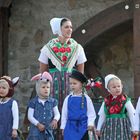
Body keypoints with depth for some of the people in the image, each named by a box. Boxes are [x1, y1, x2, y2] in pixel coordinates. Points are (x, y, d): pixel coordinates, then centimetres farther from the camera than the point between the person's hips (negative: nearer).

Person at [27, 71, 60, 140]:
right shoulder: (33, 102, -2)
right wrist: (38, 124, -16)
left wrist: (55, 120, -16)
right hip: (36, 131, -3)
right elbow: (30, 116, -4)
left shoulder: (52, 101, 5)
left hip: (48, 131, 3)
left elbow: (57, 114, 6)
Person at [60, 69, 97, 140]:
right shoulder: (68, 98, 3)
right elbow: (64, 113, 9)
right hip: (70, 127, 2)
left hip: (83, 127, -2)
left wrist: (90, 124, -11)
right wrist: (63, 127, 9)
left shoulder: (86, 98, -2)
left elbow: (91, 113, 1)